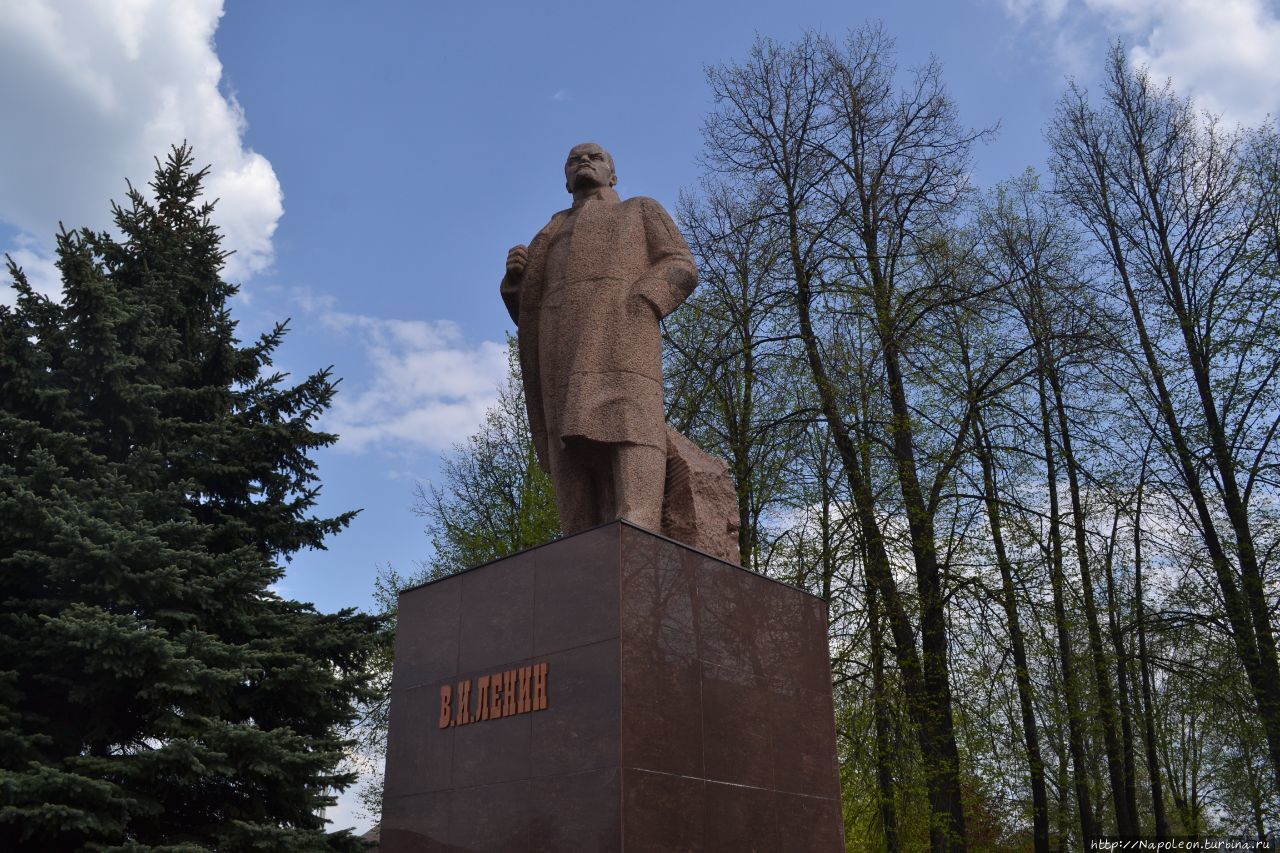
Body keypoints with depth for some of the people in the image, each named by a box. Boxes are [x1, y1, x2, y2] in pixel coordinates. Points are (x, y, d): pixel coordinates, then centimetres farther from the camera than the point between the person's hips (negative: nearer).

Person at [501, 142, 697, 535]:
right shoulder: (551, 238, 37)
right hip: (564, 354, 4)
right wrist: (516, 277, 5)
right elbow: (527, 315, 27)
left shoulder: (642, 210, 28)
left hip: (621, 337, -4)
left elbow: (680, 267, 10)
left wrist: (638, 305, -9)